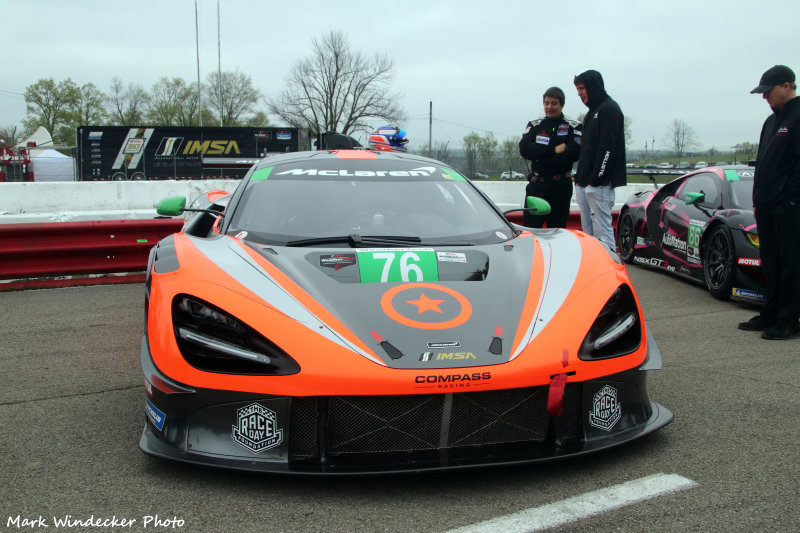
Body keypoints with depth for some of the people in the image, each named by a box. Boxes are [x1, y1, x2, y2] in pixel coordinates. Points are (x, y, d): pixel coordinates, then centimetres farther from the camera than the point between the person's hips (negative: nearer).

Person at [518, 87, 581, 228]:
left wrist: (540, 157, -11)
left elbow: (573, 154, -12)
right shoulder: (534, 125, 11)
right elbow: (524, 149, -5)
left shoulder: (573, 127, 4)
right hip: (536, 184, 1)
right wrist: (554, 150, -13)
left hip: (561, 186, -1)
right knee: (529, 229, -3)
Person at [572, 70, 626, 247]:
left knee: (602, 232, -11)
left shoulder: (609, 109, -7)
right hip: (584, 185, 10)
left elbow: (608, 147, -16)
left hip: (600, 185, -9)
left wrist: (597, 178, -20)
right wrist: (579, 177, 16)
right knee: (588, 232, 10)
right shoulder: (592, 111, 22)